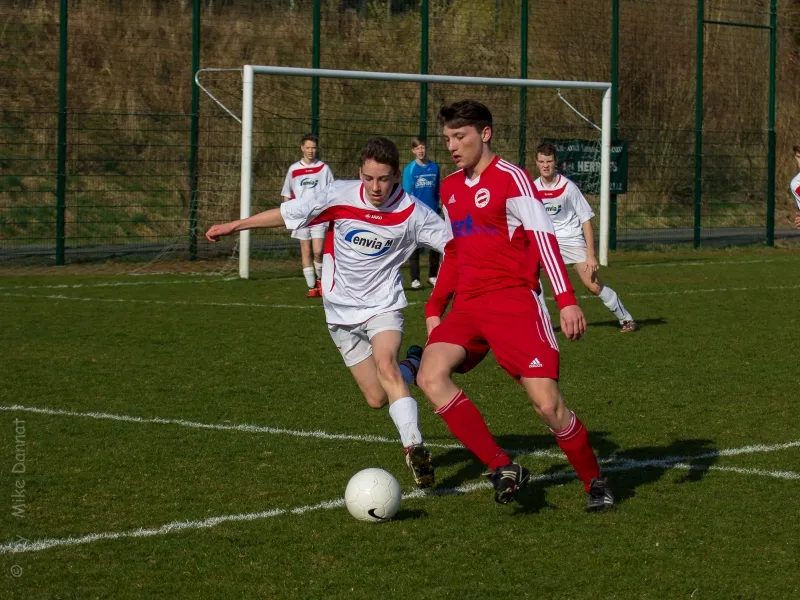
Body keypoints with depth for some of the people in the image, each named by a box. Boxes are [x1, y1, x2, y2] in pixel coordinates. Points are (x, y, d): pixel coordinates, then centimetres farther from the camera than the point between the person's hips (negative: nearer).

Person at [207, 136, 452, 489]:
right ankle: (412, 366, 35)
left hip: (383, 304, -2)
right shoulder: (340, 198, -14)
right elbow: (288, 214, -3)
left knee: (385, 364, -32)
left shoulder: (412, 213, -17)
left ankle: (414, 447, -34)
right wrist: (233, 226, 2)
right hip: (342, 311, 2)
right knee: (377, 399, 1)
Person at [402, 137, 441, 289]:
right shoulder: (410, 169, -4)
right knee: (414, 247, 2)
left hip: (432, 213, 3)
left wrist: (436, 206, 10)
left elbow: (437, 191, 12)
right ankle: (415, 279, 6)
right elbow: (407, 193, -6)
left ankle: (432, 276, 18)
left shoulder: (434, 167, 5)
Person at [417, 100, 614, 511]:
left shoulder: (509, 178, -6)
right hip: (467, 307, 6)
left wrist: (566, 300, -23)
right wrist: (435, 308, 19)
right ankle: (502, 468, -15)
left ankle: (595, 483, 13)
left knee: (547, 404, -12)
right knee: (431, 376, -21)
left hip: (513, 302, -6)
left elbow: (543, 238, -14)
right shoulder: (450, 188, 16)